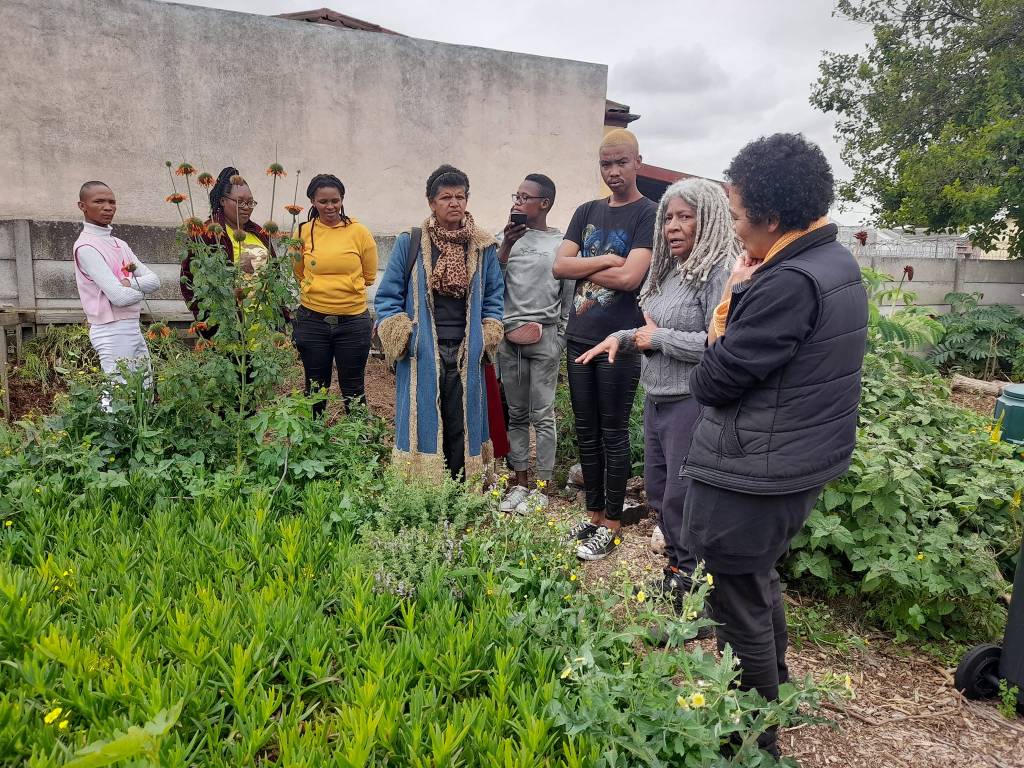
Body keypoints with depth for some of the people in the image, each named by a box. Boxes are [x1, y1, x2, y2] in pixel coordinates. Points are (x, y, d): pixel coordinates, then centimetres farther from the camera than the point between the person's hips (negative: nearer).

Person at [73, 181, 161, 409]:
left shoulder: (120, 244, 14)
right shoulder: (86, 246, -11)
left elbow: (154, 279, 4)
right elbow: (119, 297, -20)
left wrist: (129, 283, -13)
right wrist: (141, 290, -1)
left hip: (134, 328, 9)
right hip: (113, 332, -8)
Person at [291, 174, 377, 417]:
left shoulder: (359, 232, -5)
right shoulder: (303, 232, 0)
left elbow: (369, 276, 6)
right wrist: (319, 290, 8)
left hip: (353, 321, -1)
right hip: (312, 320, 2)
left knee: (353, 390, 10)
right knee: (315, 388, 15)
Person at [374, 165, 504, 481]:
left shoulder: (483, 247, 9)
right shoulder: (409, 243, 2)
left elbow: (494, 297, 15)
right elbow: (387, 296, 4)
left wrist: (487, 336, 3)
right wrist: (400, 338, -5)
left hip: (465, 356, 2)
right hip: (421, 356, -2)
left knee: (462, 431, 7)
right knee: (422, 428, -1)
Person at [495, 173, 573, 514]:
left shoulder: (561, 242, 0)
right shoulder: (506, 237, 8)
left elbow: (570, 294, 3)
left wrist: (560, 336, 1)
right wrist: (506, 247, -8)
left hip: (545, 336, -3)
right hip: (509, 335, 3)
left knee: (542, 414, 0)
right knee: (516, 413, 9)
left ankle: (541, 486, 10)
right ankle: (519, 482, 18)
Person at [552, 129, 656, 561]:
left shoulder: (648, 214, -5)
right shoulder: (587, 213, 13)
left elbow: (630, 277, -18)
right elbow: (559, 267, 2)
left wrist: (582, 267, -5)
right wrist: (605, 260, -10)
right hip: (579, 338, 6)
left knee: (613, 433, 3)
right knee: (586, 432, 12)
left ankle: (611, 524, 16)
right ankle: (593, 514, 26)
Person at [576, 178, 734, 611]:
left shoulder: (720, 272, -16)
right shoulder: (670, 271, 12)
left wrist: (659, 338, -16)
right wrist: (623, 336, 7)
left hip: (691, 404, -9)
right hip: (657, 399, 10)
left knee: (683, 501, 0)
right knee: (658, 494, 19)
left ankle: (695, 591, 18)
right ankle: (677, 572, 38)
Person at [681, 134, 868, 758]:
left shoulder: (788, 282, -26)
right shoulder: (838, 263, 6)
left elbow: (713, 382, -22)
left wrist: (731, 301, -10)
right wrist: (746, 301, -5)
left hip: (750, 479, -10)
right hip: (801, 465, 10)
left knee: (741, 611, 8)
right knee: (761, 583, 28)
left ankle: (752, 742, 27)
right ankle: (772, 696, 48)